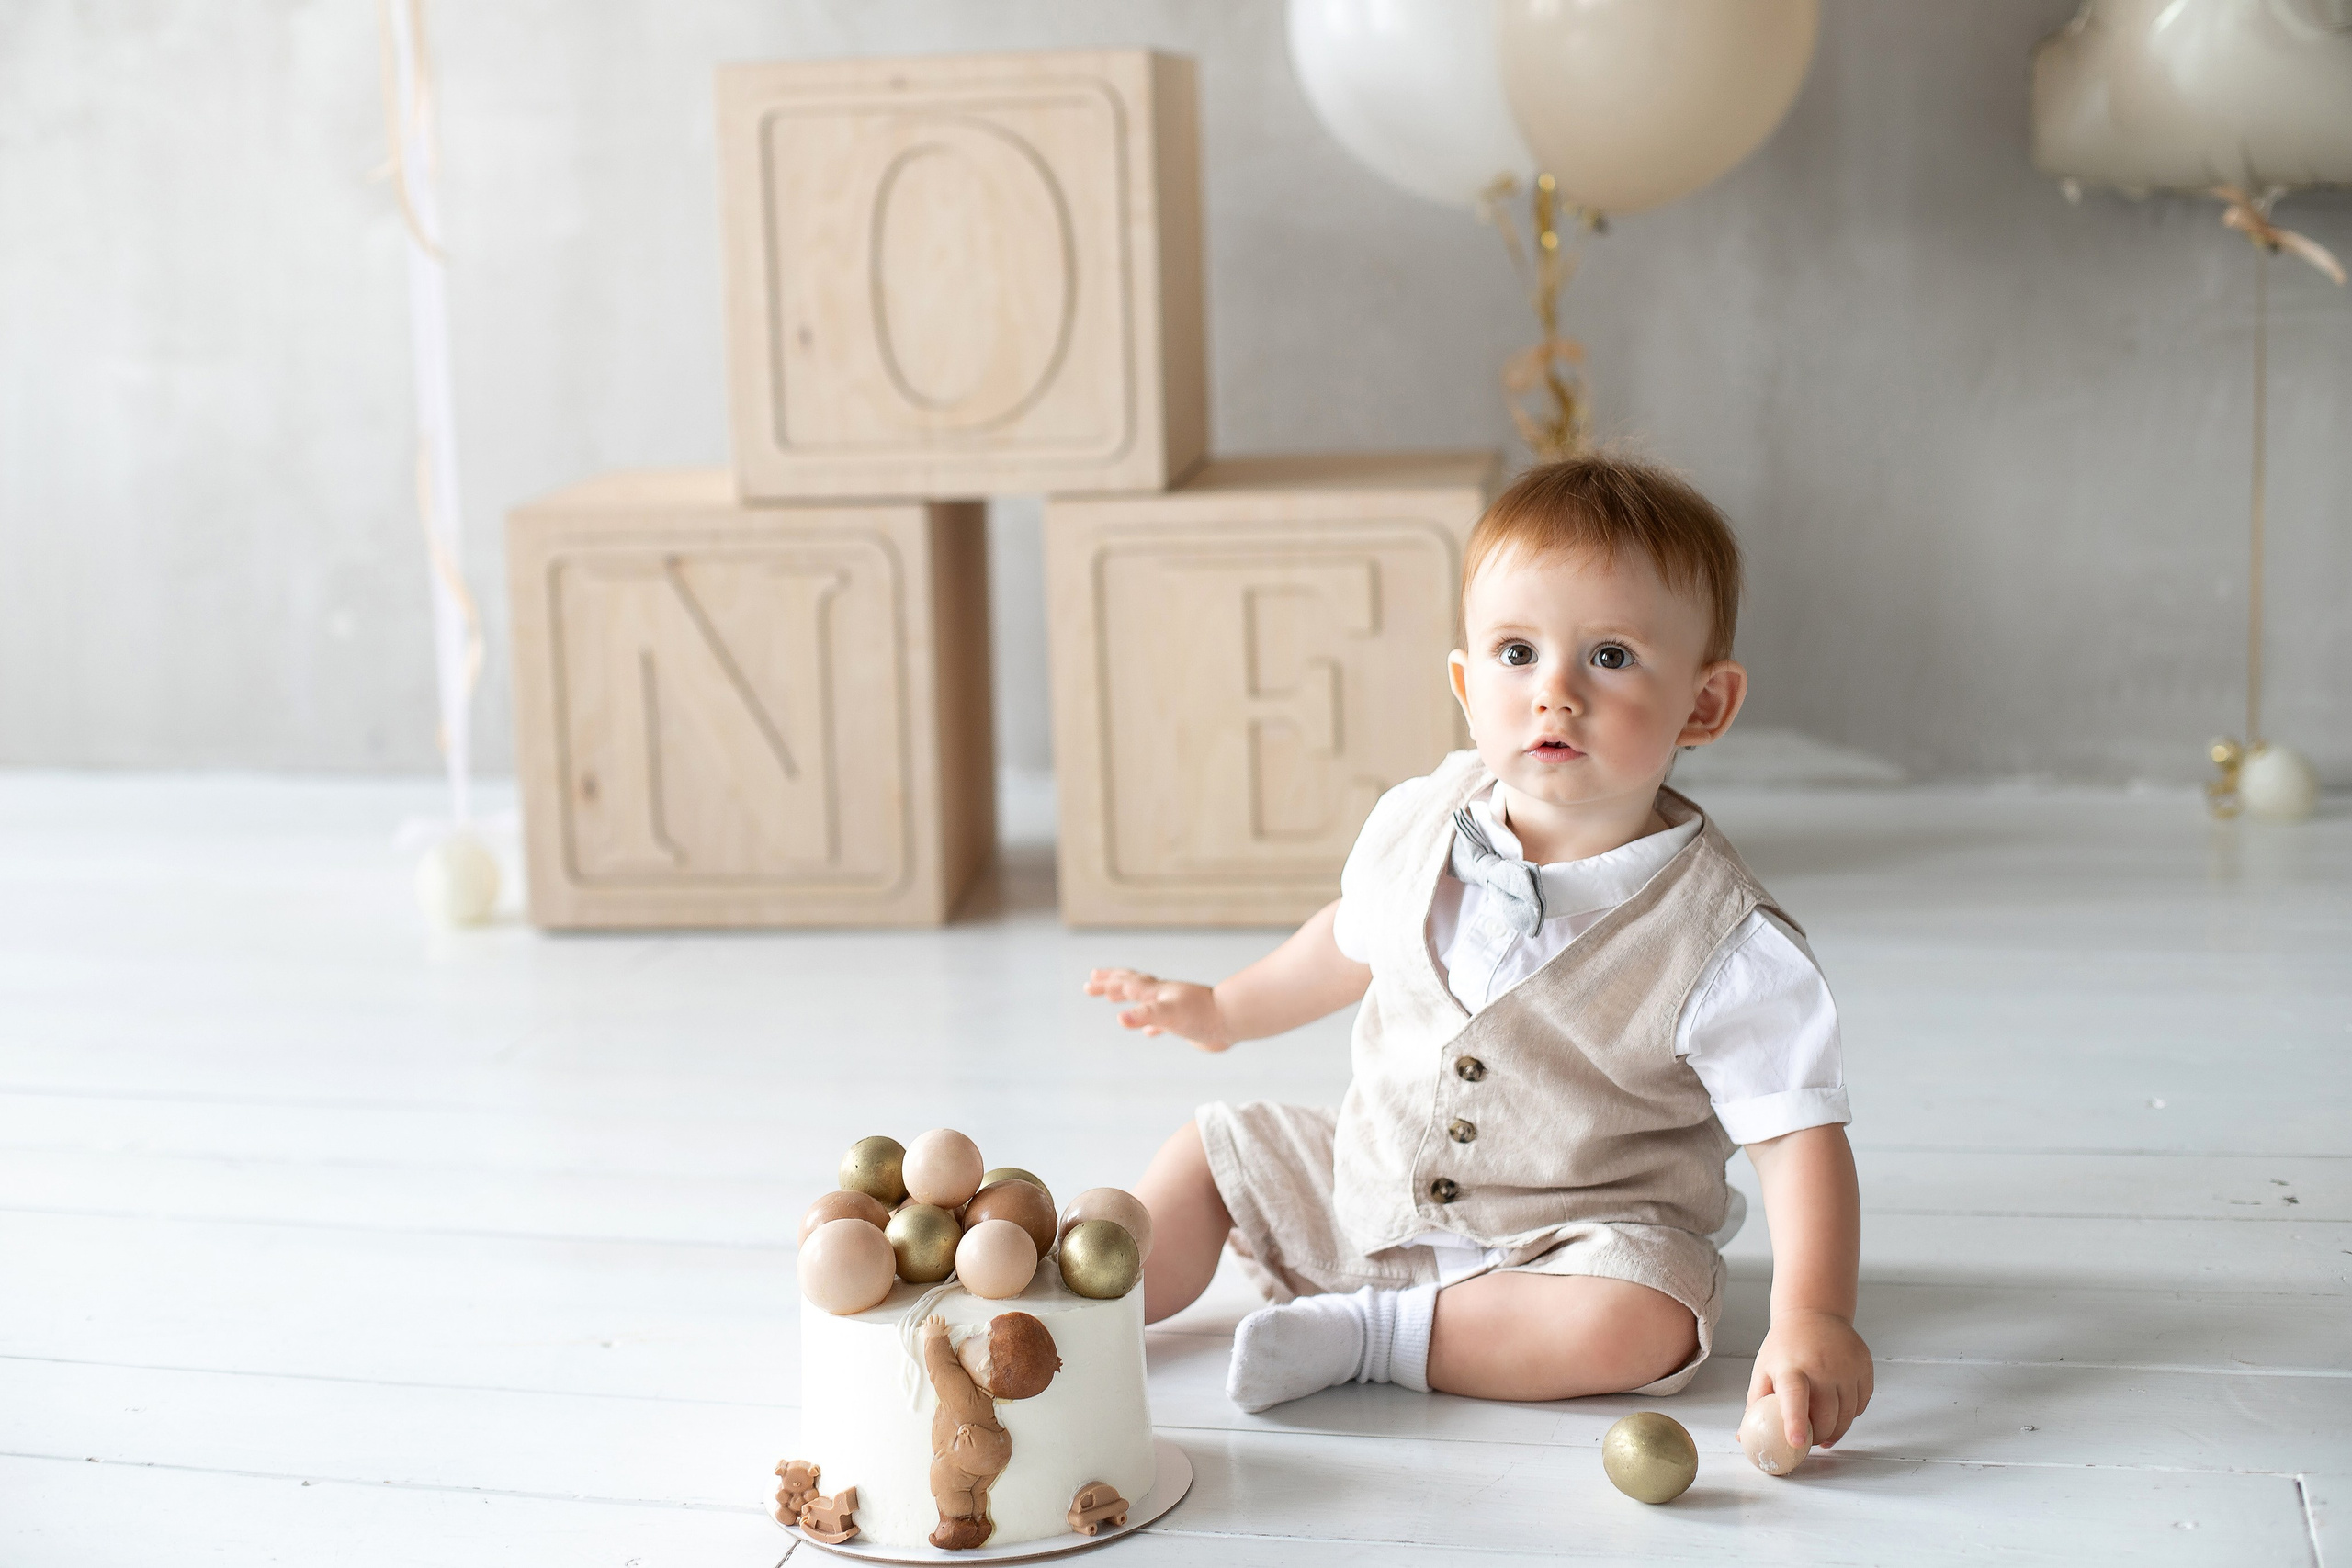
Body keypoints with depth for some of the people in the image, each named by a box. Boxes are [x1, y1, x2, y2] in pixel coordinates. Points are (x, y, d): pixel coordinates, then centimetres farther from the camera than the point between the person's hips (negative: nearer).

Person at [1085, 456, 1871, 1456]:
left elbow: (1800, 1134, -23)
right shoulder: (1418, 825, -8)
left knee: (1639, 1327, -32)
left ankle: (1369, 1334, -22)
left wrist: (1812, 1316, -37)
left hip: (1576, 1236, -5)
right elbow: (1358, 938, 14)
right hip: (1371, 1184, 5)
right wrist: (1224, 1010, 27)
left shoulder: (1725, 944, -23)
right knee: (1210, 1152, 5)